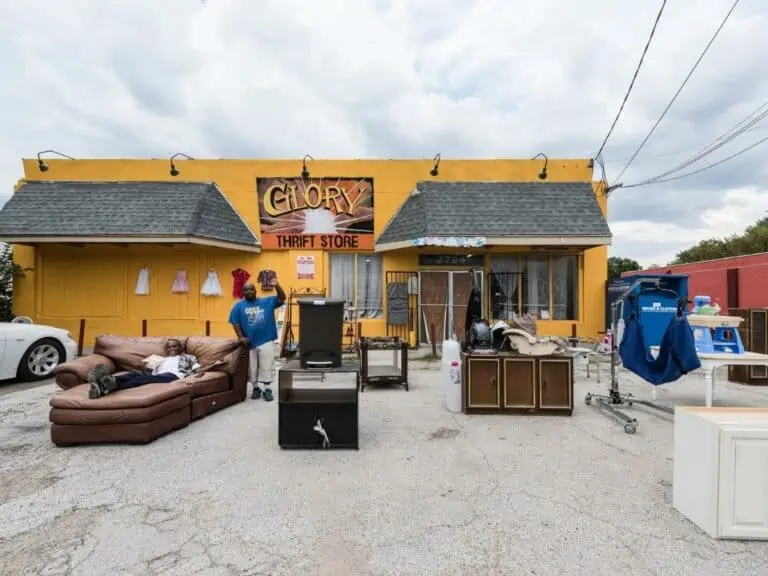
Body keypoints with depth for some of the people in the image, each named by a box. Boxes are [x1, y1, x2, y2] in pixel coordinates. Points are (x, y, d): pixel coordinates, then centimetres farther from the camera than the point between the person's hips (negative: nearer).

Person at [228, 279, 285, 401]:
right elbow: (235, 323, 2)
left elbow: (281, 299, -1)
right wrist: (241, 337, -8)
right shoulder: (239, 306, 5)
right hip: (249, 343, 1)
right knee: (252, 367, 12)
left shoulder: (267, 301, 5)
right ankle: (256, 388, 26)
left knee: (266, 367, 3)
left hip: (266, 341, -1)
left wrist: (277, 286, -17)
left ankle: (267, 389, 12)